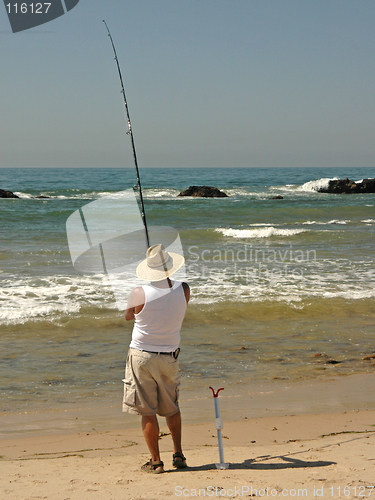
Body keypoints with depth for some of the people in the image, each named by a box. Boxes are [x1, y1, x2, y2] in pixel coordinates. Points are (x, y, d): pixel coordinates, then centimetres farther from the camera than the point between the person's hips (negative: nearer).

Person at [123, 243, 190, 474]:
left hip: (142, 355, -3)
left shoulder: (140, 293, -17)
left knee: (147, 411, 4)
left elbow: (128, 316, 3)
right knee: (171, 408, 21)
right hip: (170, 357, 4)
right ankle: (178, 454, 22)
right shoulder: (183, 290, -8)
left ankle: (156, 461, 7)